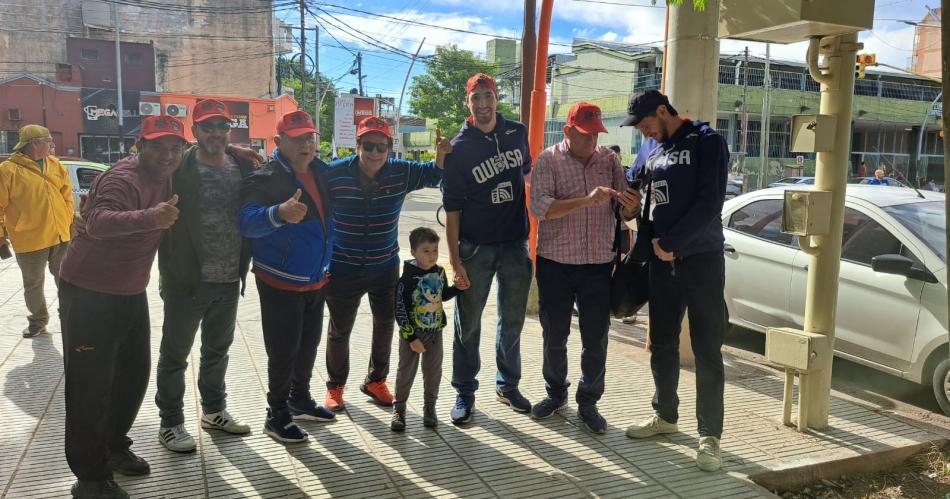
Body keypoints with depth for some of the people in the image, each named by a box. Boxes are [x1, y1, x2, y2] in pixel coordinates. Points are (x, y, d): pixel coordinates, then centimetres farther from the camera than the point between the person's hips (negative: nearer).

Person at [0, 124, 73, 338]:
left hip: (60, 236, 4)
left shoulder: (57, 166, 6)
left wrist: (68, 223, 11)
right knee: (34, 284, 10)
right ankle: (38, 320, 28)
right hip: (30, 239, -4)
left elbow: (67, 196, 15)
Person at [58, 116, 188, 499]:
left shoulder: (164, 177, 2)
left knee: (134, 374, 16)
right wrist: (149, 218, -59)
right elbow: (98, 222, -41)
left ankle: (114, 448, 35)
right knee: (90, 385, -2)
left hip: (131, 293, 9)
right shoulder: (124, 177, -23)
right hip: (89, 294, -9)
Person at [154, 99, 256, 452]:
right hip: (187, 280, -5)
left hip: (229, 280, 5)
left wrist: (244, 264, 6)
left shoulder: (244, 168, 3)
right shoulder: (179, 169, -11)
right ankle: (170, 422, 24)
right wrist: (169, 269, -20)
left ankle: (214, 410, 37)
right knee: (175, 353, 9)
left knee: (218, 349, 20)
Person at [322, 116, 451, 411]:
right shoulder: (333, 174, -15)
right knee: (339, 331, 10)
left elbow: (434, 175, 3)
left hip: (385, 267, 3)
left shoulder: (401, 172, -8)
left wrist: (442, 154, -18)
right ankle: (335, 386, 31)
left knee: (385, 325, 14)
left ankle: (376, 380, 36)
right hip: (343, 268, -3)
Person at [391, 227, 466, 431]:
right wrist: (412, 338, -18)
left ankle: (430, 407, 30)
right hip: (412, 334, -5)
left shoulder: (439, 272, -1)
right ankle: (399, 410, 20)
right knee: (406, 372, 5)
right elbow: (400, 310, -17)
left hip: (435, 332, 5)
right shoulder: (407, 278, -19)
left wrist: (458, 288, -2)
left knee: (433, 372, 13)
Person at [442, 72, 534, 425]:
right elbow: (452, 208, -8)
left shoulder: (517, 133, 4)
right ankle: (464, 393, 18)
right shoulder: (459, 147, -7)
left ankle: (508, 385, 29)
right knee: (468, 323, 4)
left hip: (515, 243, 4)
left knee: (513, 320, 13)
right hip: (475, 246, -3)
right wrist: (454, 259, -13)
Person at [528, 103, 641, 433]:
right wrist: (587, 200, -28)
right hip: (555, 263, -2)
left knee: (596, 339, 6)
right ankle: (555, 394, 31)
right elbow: (540, 208, -17)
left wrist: (631, 206, -19)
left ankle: (588, 403, 22)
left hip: (599, 264, 2)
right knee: (554, 336, 11)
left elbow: (624, 213, 6)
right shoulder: (548, 160, -3)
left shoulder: (610, 160, 6)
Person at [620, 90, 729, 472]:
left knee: (707, 351, -1)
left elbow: (710, 202, -15)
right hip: (661, 261, 6)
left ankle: (709, 435, 8)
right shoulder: (654, 152, 14)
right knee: (661, 345, 13)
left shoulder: (706, 142, -6)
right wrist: (646, 247, 6)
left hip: (701, 260, -6)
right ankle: (665, 415, 30)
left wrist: (672, 243, -15)